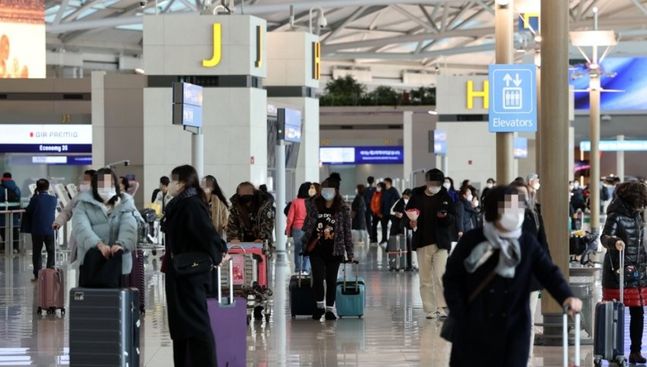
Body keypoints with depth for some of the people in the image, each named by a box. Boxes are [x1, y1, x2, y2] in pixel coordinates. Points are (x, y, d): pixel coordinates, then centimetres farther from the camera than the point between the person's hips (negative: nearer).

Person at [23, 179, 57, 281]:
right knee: (51, 251, 12)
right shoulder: (53, 199, -4)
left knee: (36, 252, 6)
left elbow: (28, 211, 1)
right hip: (50, 230, 2)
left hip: (37, 231, -1)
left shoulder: (35, 199, -11)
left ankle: (37, 274, 3)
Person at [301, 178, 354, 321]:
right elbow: (307, 225, 12)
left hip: (334, 250, -1)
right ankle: (320, 305, 10)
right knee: (318, 277, -8)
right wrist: (305, 243, 7)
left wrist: (349, 253, 0)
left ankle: (330, 308, 15)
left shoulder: (343, 209, -2)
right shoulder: (314, 205, 3)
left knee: (331, 279, 5)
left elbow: (347, 232, 1)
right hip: (316, 249, 1)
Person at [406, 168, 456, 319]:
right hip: (422, 243, 2)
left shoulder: (446, 198, 3)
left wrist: (445, 216, -19)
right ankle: (430, 309, 11)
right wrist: (411, 223, -8)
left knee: (440, 276, -12)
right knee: (425, 279, 4)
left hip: (441, 243, -2)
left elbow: (454, 219, 2)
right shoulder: (416, 197, 5)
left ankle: (441, 307, -8)